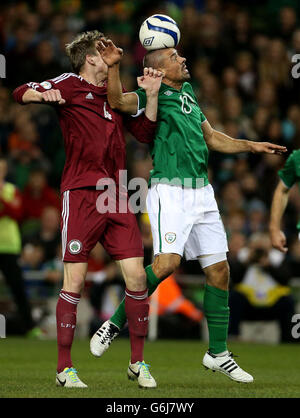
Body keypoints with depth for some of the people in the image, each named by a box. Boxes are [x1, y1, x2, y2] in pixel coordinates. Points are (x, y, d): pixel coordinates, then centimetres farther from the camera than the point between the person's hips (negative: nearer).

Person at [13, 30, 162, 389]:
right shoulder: (69, 85, 4)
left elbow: (146, 133, 22)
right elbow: (21, 93, -5)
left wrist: (151, 95, 10)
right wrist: (43, 94, -26)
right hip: (81, 195, -5)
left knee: (137, 277, -1)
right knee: (74, 282, -6)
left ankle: (137, 362, 10)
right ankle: (65, 368, 2)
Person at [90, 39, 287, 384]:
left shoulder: (187, 94, 20)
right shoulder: (154, 96, -3)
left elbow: (211, 138, 31)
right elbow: (118, 102, -23)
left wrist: (250, 146, 26)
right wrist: (113, 67, -36)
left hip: (201, 191, 8)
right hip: (170, 191, -8)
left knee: (219, 270, 6)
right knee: (167, 263, -23)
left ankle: (217, 353, 15)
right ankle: (115, 324, -7)